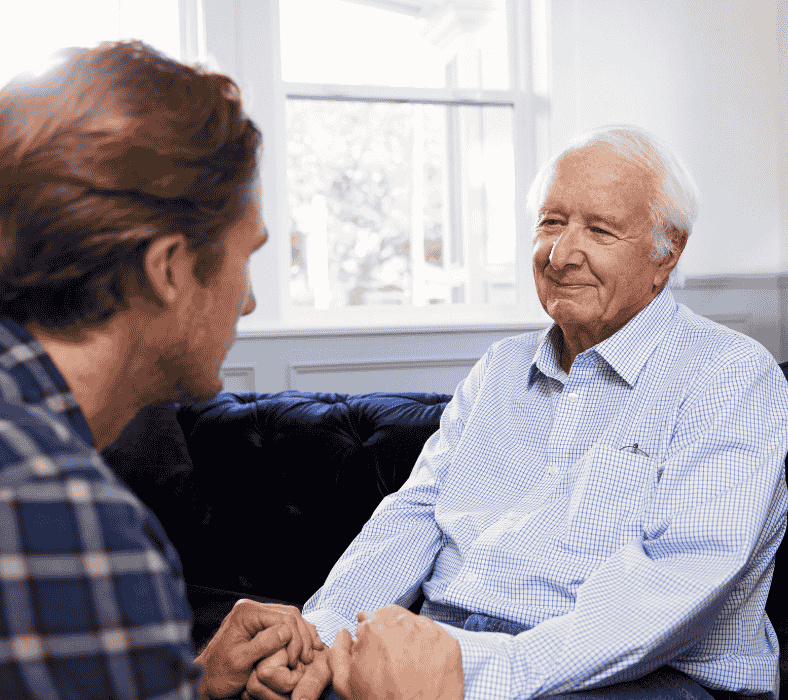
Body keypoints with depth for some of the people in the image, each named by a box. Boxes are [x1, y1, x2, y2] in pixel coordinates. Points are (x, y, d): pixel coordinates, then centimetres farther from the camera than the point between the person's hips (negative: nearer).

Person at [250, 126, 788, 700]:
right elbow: (413, 514, 12)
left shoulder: (735, 377, -4)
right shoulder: (499, 370, 19)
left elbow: (685, 572, -18)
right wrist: (321, 628, -8)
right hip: (443, 649, 5)